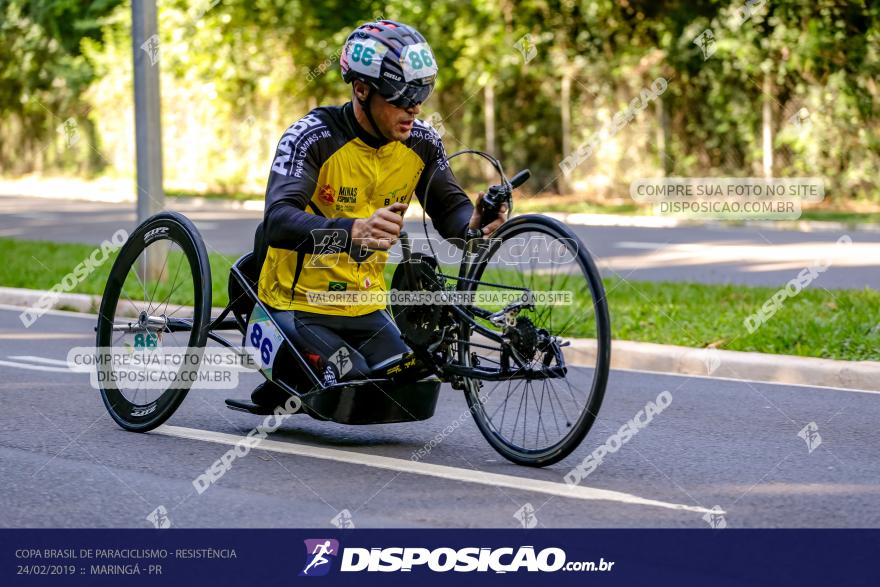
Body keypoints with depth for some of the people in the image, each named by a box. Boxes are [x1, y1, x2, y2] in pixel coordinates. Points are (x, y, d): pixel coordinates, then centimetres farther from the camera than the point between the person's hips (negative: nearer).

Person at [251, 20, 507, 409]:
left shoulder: (421, 142, -5)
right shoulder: (312, 137, -22)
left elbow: (449, 208, -2)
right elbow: (278, 222, -35)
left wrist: (473, 223, -28)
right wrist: (354, 231, -54)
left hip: (364, 307, 6)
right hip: (300, 306, -6)